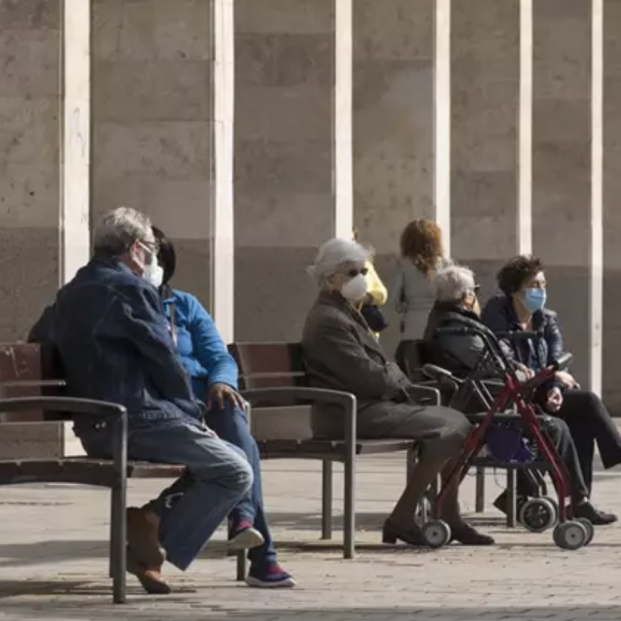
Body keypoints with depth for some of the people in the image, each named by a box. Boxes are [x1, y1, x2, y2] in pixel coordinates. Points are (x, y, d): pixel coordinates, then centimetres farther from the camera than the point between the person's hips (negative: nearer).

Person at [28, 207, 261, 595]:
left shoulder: (69, 295, 16)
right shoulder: (130, 289, -9)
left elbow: (38, 340, 31)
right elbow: (165, 360, -11)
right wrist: (193, 413, 3)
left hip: (93, 431, 9)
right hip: (137, 423, -9)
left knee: (212, 454, 22)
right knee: (236, 472, -5)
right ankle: (156, 543, -12)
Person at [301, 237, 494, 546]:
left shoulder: (346, 314, 23)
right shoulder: (327, 321, -13)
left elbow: (377, 369, 21)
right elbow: (368, 377, -18)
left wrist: (396, 379, 2)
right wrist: (397, 377, 0)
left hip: (374, 403, 11)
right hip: (351, 413, -11)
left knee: (457, 422, 5)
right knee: (447, 428, -19)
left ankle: (449, 516, 8)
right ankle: (401, 520, -16)